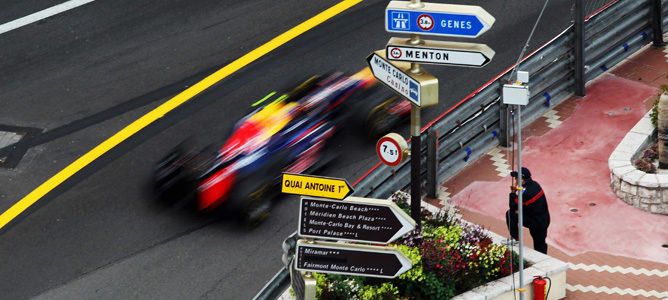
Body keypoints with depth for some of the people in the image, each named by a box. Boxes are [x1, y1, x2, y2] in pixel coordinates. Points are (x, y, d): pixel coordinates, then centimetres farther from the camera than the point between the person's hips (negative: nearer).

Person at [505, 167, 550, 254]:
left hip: (535, 222, -8)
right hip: (545, 219, 8)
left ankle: (514, 238, 11)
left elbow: (512, 206, -13)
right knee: (540, 247, 20)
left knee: (510, 214, 1)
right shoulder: (535, 184, 2)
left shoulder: (525, 192, -25)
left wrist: (513, 193, -4)